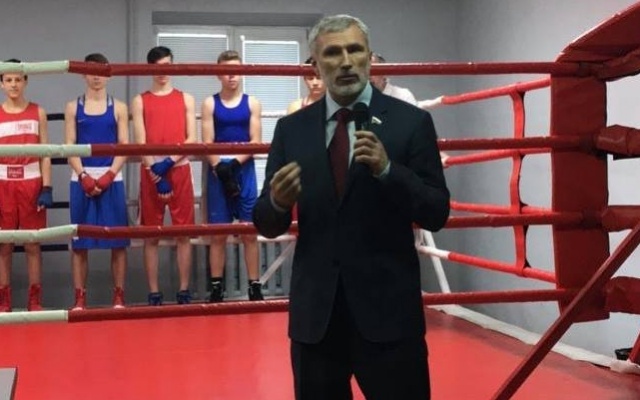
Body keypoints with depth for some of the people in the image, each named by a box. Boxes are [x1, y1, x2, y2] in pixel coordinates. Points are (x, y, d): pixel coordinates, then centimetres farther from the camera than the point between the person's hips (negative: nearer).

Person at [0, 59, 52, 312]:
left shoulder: (38, 113, 4)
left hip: (31, 184, 0)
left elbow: (45, 154, 3)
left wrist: (47, 188, -6)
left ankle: (35, 301, 11)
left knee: (32, 244, 4)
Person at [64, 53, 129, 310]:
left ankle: (119, 296, 7)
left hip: (112, 179, 0)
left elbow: (124, 146, 0)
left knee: (118, 240, 0)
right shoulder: (73, 108, 8)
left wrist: (108, 176, -13)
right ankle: (80, 298, 8)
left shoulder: (118, 108, 6)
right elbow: (69, 146, 1)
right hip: (81, 179, 1)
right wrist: (84, 176, -13)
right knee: (79, 241, 2)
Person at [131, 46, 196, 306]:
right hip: (150, 174, 0)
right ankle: (154, 294, 6)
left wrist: (169, 161, -13)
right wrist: (155, 171, -13)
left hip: (180, 171, 0)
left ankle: (184, 291, 7)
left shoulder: (185, 99, 10)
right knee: (151, 235, 1)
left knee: (183, 233, 1)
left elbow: (192, 139, 1)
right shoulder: (140, 101, 8)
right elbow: (140, 143, -1)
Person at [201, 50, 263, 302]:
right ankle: (216, 288, 9)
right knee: (218, 234, 3)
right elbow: (207, 143, -2)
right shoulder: (210, 104, 5)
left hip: (245, 172, 0)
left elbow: (256, 141, -2)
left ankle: (254, 287, 6)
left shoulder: (252, 103, 6)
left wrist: (235, 162, -16)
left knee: (250, 232, 2)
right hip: (217, 173, 0)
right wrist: (220, 167, -17)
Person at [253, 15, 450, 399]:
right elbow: (267, 225, 7)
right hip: (314, 312, 3)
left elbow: (436, 214, -5)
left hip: (388, 309, -2)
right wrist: (277, 201, -16)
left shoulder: (411, 122, -2)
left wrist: (387, 169, -20)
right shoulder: (291, 129, 6)